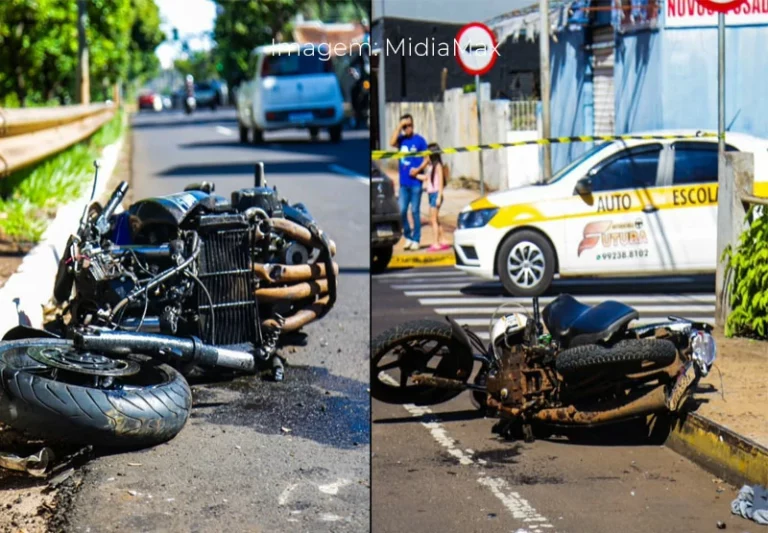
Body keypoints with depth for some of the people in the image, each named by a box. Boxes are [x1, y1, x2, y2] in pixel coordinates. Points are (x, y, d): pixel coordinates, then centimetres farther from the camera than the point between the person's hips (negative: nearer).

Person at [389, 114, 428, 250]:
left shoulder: (419, 140, -3)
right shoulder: (401, 139, 7)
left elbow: (426, 158, -2)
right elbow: (392, 142, -13)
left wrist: (418, 169, -17)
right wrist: (399, 126, -11)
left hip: (415, 181, -4)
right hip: (403, 182, 4)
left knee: (414, 211, 0)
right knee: (402, 211, 2)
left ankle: (416, 239, 7)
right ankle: (408, 236, 16)